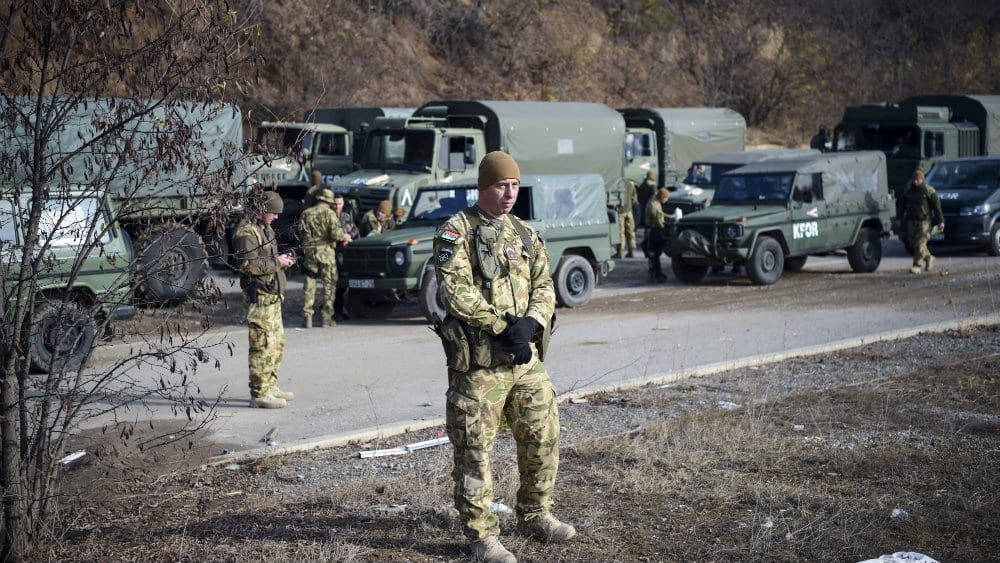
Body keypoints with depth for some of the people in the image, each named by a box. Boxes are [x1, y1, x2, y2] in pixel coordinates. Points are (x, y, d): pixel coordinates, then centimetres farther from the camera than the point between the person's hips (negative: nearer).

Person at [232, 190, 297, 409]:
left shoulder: (264, 228, 18)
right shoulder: (246, 231, -15)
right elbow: (248, 264, -23)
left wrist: (283, 259, 10)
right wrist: (276, 263, -17)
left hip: (272, 296, 11)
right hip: (259, 295, -11)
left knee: (277, 344, 16)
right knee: (263, 346, -10)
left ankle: (270, 388, 25)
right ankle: (259, 394, -7)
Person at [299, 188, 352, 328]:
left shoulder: (306, 214, 8)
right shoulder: (329, 213, -5)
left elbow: (301, 232, 9)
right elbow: (335, 233, -15)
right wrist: (344, 236, 5)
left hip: (309, 251, 3)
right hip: (326, 251, -3)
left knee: (309, 285, 7)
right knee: (329, 283, 5)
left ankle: (307, 318, 1)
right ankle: (327, 317, 3)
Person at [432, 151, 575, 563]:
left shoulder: (525, 235, 14)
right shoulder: (457, 231, -6)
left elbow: (544, 288, 8)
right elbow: (457, 291, -17)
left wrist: (529, 324, -12)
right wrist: (502, 326, -19)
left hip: (526, 357, 6)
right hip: (478, 361, -6)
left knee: (543, 437, 12)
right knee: (475, 450, -1)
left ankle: (534, 516, 29)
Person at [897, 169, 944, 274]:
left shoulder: (929, 190, -6)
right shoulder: (908, 189, 8)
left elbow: (937, 205, -3)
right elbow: (901, 204, 18)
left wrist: (940, 221, -5)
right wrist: (899, 218, 15)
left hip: (924, 221, -5)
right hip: (911, 220, 5)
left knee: (920, 243, -13)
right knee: (913, 242, 9)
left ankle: (917, 265, -13)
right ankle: (929, 258, 31)